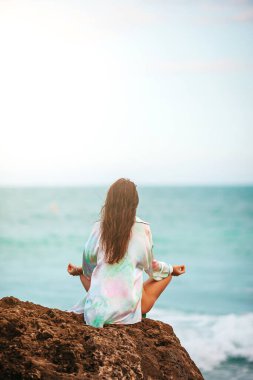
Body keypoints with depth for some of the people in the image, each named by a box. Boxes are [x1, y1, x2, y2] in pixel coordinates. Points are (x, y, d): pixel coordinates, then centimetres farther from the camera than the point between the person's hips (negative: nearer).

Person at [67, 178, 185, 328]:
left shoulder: (99, 227, -2)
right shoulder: (142, 229, -7)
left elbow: (88, 262, 10)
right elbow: (150, 267, 6)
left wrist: (79, 270, 34)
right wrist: (171, 269, 27)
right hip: (128, 308, -2)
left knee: (83, 272, 33)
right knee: (167, 273, 21)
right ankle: (138, 314, 10)